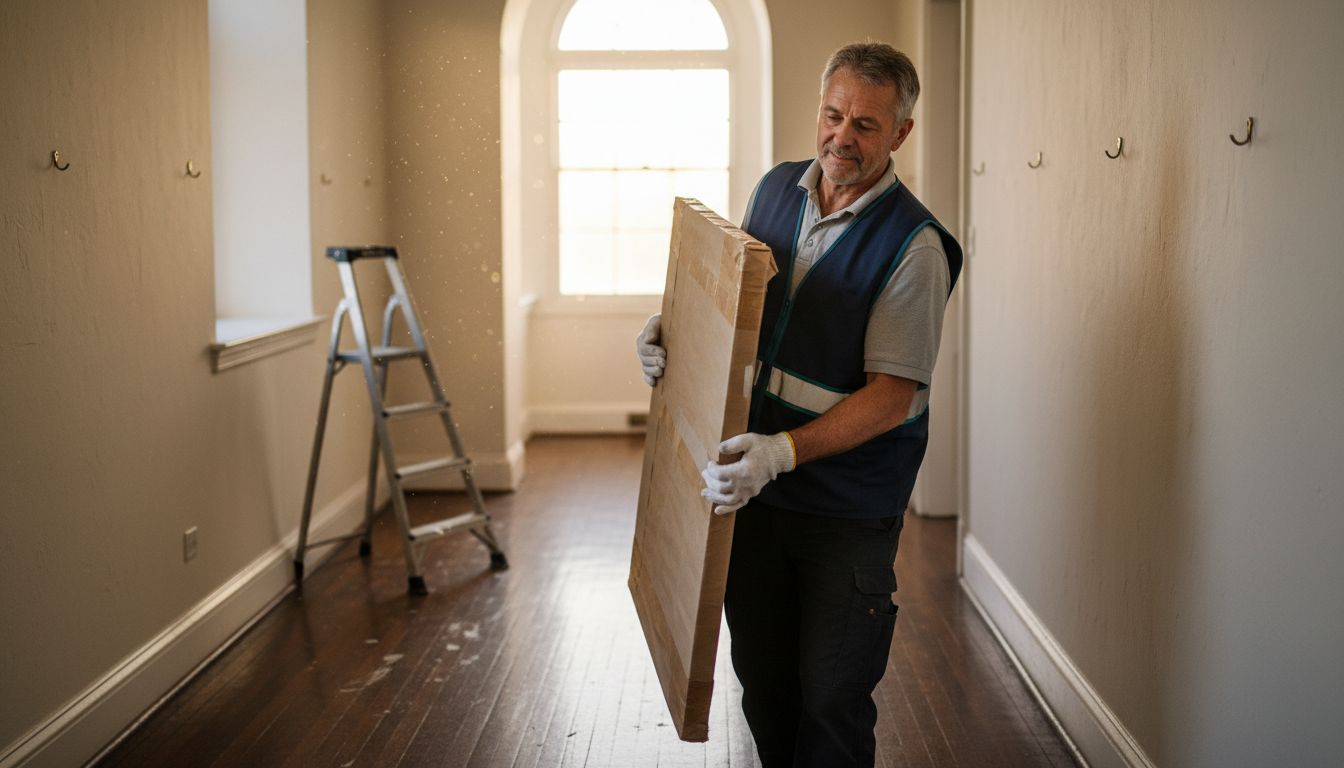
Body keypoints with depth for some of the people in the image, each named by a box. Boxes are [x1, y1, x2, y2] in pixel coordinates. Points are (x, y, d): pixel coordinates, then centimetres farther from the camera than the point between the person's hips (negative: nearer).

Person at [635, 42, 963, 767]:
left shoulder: (913, 245, -16)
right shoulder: (776, 188, 3)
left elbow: (892, 394, -20)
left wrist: (783, 451, -30)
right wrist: (672, 328, 1)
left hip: (848, 511, -5)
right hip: (755, 486, 6)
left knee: (832, 697, 3)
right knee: (761, 674, 18)